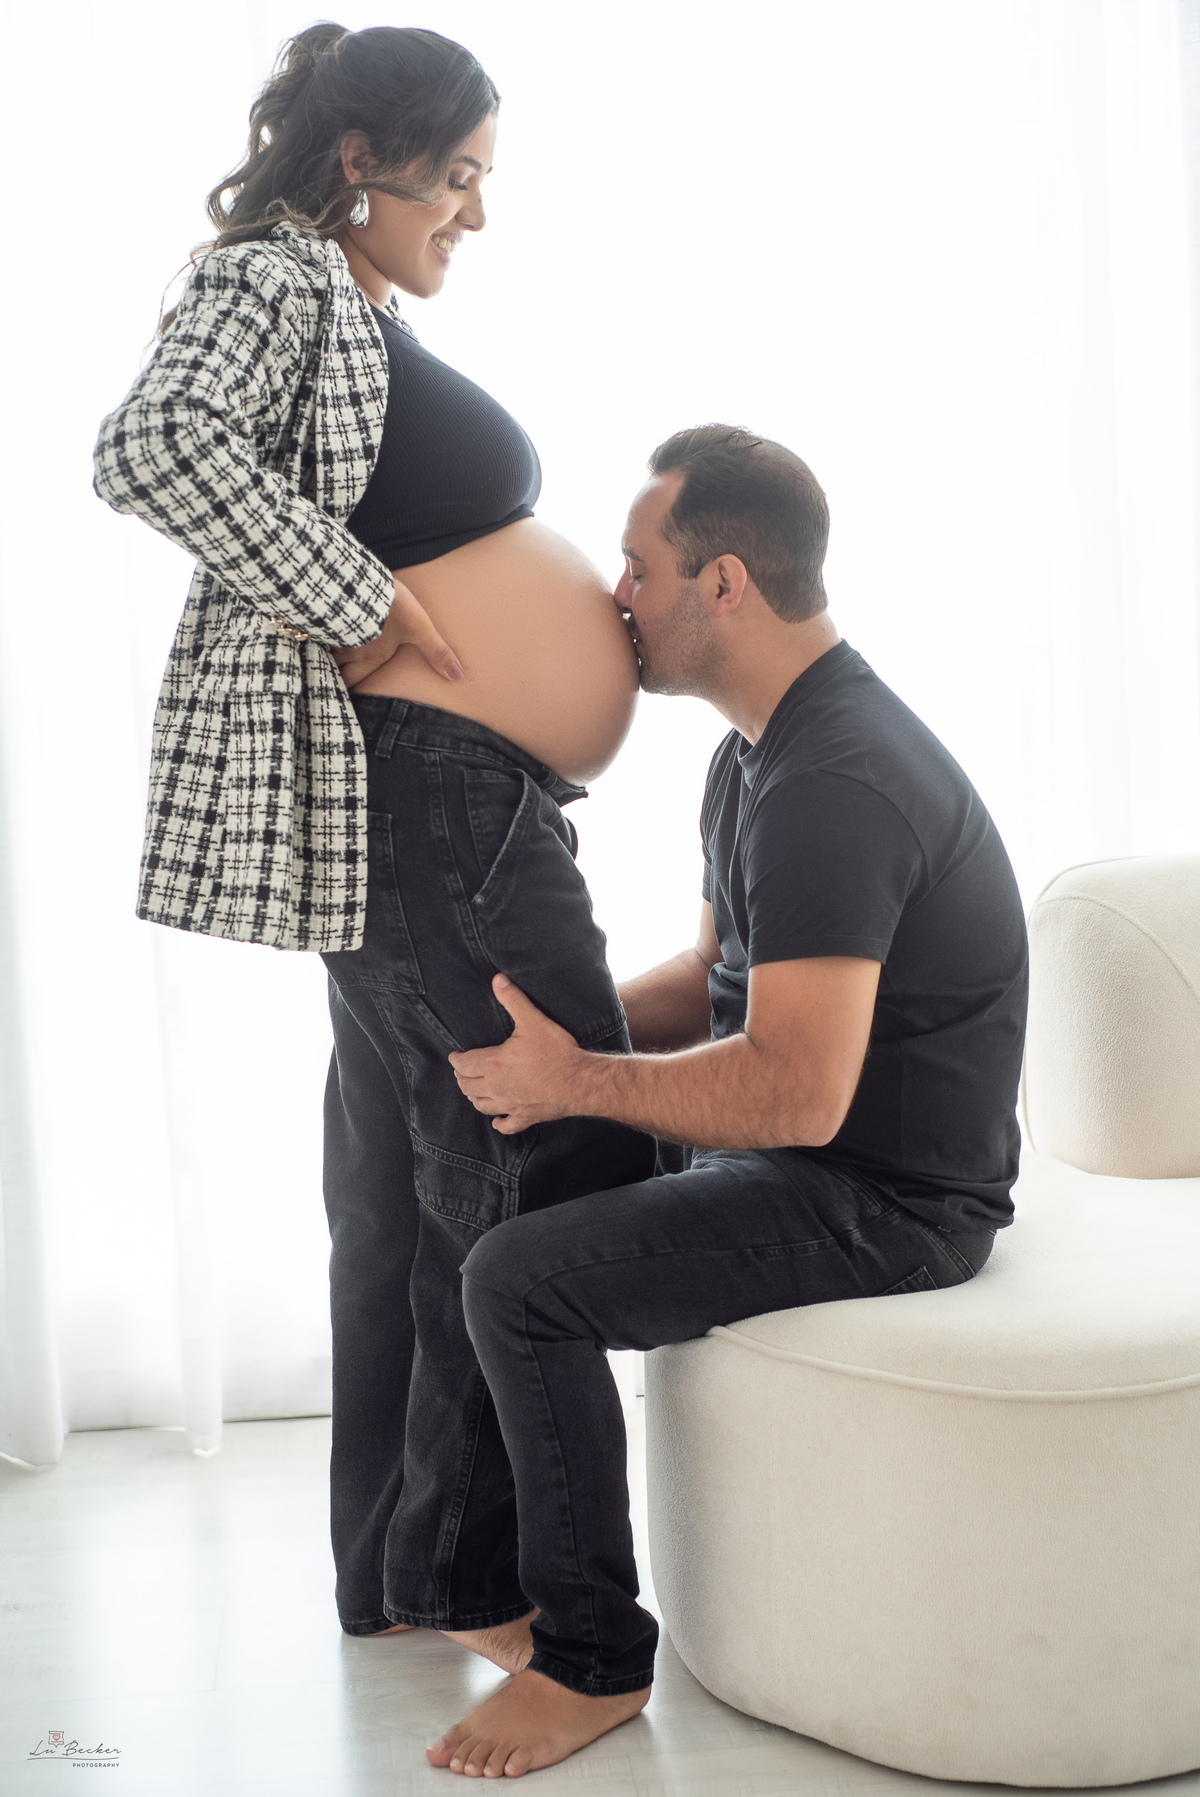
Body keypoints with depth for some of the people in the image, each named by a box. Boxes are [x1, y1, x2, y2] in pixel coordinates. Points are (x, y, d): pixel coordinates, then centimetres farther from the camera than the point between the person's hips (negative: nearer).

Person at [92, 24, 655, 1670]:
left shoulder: (363, 318, 21)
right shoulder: (271, 281, -9)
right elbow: (155, 445, -28)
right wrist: (366, 613, -24)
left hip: (469, 798, 11)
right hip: (412, 793, -11)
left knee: (414, 1189, 14)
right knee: (551, 1161, -8)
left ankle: (395, 1570, 25)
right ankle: (468, 1571, 3)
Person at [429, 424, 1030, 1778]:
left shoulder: (834, 784, -26)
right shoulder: (764, 746, 10)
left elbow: (796, 1094, -32)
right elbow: (722, 980, 19)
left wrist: (575, 1082, -19)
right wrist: (560, 1031, 3)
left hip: (886, 1195, -11)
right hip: (816, 1155, 11)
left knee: (518, 1282, -20)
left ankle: (593, 1662, -4)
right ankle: (495, 1550, 29)